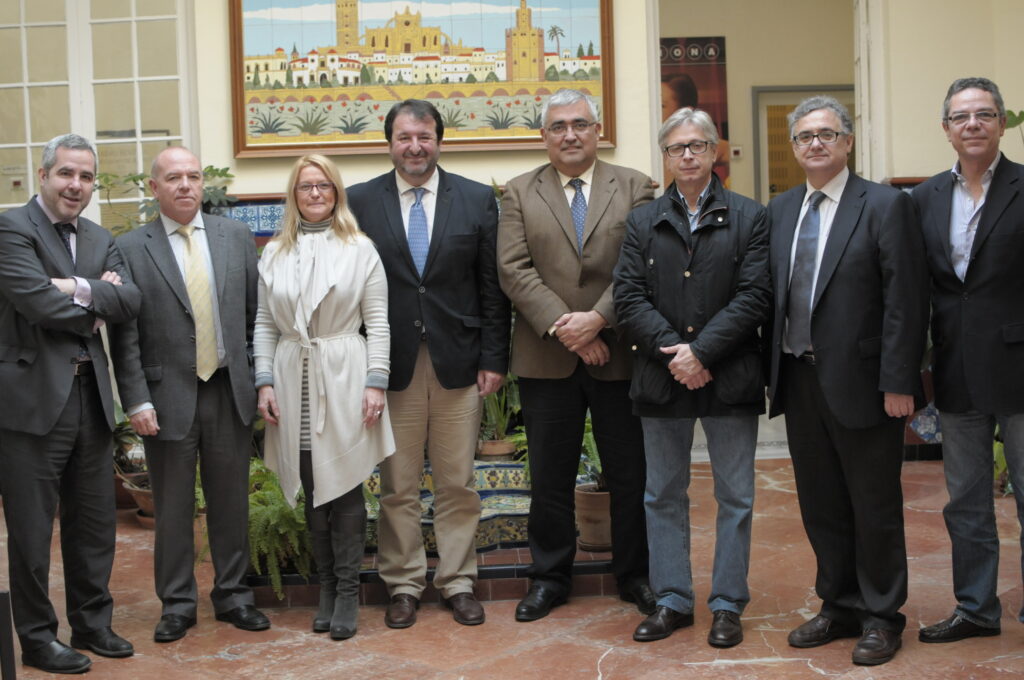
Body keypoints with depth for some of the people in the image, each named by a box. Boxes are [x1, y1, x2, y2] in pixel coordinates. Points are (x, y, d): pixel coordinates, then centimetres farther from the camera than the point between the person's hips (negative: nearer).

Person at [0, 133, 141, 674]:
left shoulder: (99, 239, 14)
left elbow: (130, 300, 0)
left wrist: (80, 289, -15)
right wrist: (96, 308, -5)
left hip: (91, 395, 7)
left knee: (95, 521, 14)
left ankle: (92, 624, 29)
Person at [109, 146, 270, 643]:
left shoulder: (236, 236, 6)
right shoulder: (130, 248, -3)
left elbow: (254, 313, 8)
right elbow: (124, 335, -4)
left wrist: (257, 380, 4)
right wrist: (137, 401, -10)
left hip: (229, 392, 2)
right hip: (168, 397, -2)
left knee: (231, 502, 11)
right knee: (172, 508, 8)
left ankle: (233, 595, 26)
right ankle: (177, 604, 22)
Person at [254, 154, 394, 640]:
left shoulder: (360, 248, 1)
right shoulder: (274, 253, 10)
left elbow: (377, 321, -1)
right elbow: (265, 324, 10)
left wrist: (375, 382, -9)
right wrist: (265, 382, 2)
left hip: (343, 380, -3)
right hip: (294, 381, 3)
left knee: (345, 486, 0)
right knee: (311, 489, 8)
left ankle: (347, 591, 10)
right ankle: (326, 586, 20)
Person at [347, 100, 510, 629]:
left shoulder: (477, 200, 4)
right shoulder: (360, 202, 3)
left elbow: (493, 287, 4)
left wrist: (494, 358, -1)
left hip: (458, 365, 1)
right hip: (391, 364, 0)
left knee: (458, 485, 8)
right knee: (396, 487, 7)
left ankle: (458, 583, 21)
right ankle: (403, 585, 20)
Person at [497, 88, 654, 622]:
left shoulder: (634, 187, 5)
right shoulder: (519, 193, 7)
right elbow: (513, 270, -4)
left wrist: (599, 318, -17)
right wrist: (560, 325, -14)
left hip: (619, 353, 0)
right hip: (546, 358, 1)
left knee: (630, 474, 8)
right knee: (549, 476, 9)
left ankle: (635, 575, 24)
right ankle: (549, 576, 24)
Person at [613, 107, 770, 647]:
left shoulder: (749, 217, 3)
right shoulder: (642, 221, 9)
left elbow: (754, 296, -7)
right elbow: (629, 298, -1)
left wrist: (700, 351, -16)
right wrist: (672, 352, -14)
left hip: (729, 376, -2)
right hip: (660, 378, 2)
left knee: (735, 497, 6)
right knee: (663, 495, 9)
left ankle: (728, 605, 17)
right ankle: (672, 601, 22)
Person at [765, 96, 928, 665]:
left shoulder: (885, 206, -7)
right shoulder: (780, 210, 11)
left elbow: (906, 301, -11)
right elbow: (771, 294, 10)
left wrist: (898, 383, -16)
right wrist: (775, 370, 3)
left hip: (861, 382, -5)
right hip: (799, 379, 6)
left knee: (875, 507, 6)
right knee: (821, 505, 15)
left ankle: (881, 618, 21)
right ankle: (840, 607, 30)